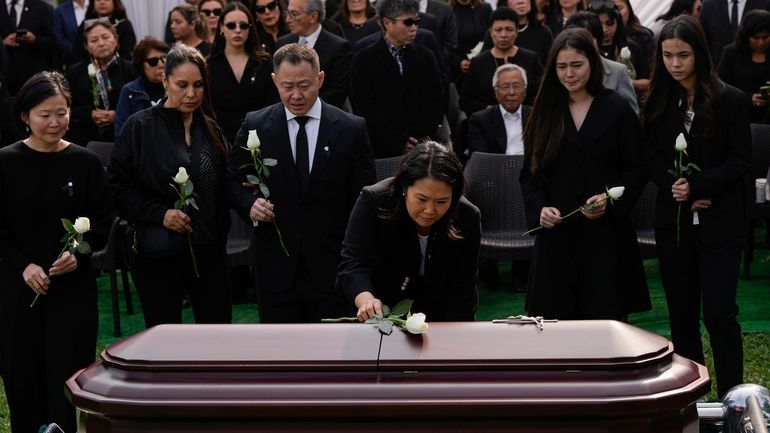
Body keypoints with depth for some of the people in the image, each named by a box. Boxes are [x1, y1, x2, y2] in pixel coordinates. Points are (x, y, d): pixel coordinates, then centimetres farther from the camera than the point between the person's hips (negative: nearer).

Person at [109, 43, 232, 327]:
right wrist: (160, 214, -18)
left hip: (209, 249, 4)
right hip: (158, 252, -3)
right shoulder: (141, 127, -5)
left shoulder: (210, 129, 8)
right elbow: (118, 187, -7)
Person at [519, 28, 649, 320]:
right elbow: (529, 173, 11)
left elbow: (636, 170, 2)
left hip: (606, 233, -2)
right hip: (556, 234, 2)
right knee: (556, 318, 1)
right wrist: (539, 208, -7)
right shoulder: (544, 113, 10)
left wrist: (610, 201, -15)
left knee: (607, 316, -2)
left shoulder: (618, 110, 2)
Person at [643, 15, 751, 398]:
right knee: (681, 312, 9)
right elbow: (652, 158, 5)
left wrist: (697, 187, -17)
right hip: (673, 220, 4)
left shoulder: (730, 100, -5)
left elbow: (741, 161, -6)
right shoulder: (658, 102, 7)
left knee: (719, 313, -9)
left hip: (719, 222, -4)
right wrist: (676, 189, -12)